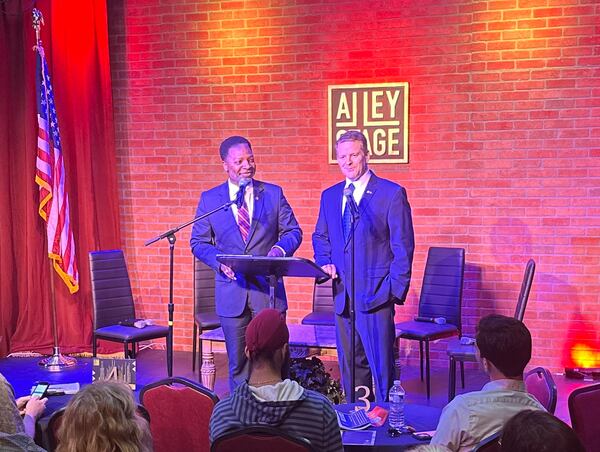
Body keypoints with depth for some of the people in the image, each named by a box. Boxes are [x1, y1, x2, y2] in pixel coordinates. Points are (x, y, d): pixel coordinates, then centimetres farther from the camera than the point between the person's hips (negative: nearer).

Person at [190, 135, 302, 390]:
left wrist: (280, 248, -15)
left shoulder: (273, 194, 4)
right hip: (232, 292, 0)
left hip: (268, 290, 0)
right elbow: (198, 242, 5)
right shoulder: (209, 199, 3)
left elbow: (293, 231, 7)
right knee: (237, 362, 9)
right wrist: (219, 261, -14)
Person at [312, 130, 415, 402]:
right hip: (342, 295, 6)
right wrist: (324, 263, 3)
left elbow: (403, 246, -5)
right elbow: (320, 237, 23)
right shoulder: (330, 196, 13)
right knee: (349, 365, 12)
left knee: (381, 364, -3)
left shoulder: (392, 193, -5)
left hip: (375, 295, -6)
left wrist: (395, 289, -11)